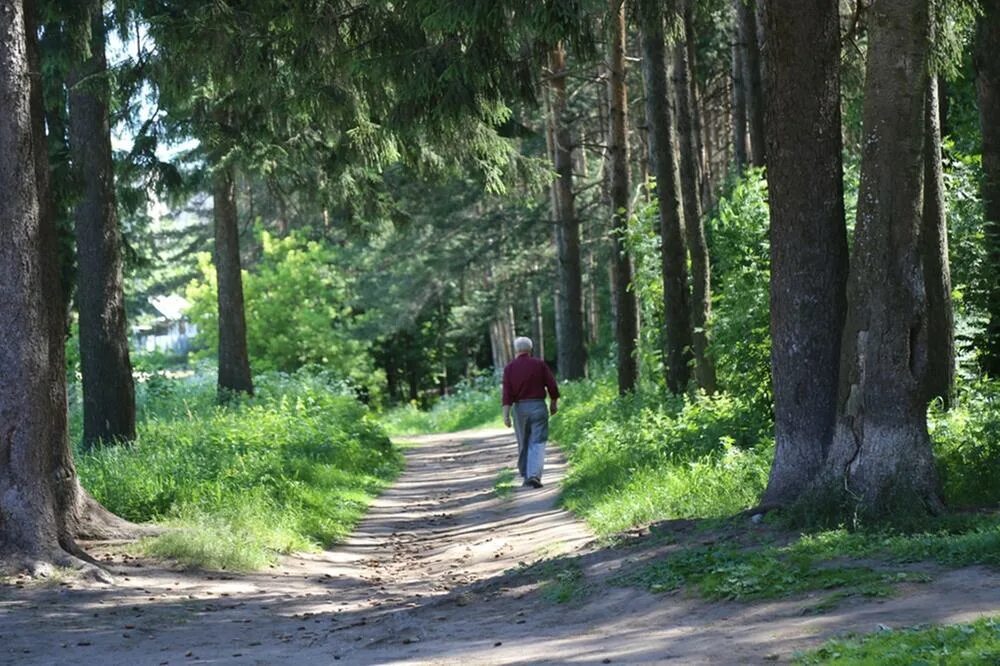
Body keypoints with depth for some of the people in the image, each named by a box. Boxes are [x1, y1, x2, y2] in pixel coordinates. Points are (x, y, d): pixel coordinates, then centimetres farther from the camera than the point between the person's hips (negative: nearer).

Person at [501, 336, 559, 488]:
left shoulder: (510, 368, 0)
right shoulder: (540, 364, -1)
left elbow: (507, 393, -8)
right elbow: (552, 386, -1)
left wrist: (506, 415, -10)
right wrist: (554, 404, 15)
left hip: (519, 407, 2)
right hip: (538, 406, -2)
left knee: (523, 444, 15)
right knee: (538, 443, -4)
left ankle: (525, 475, 23)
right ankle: (534, 475, -20)